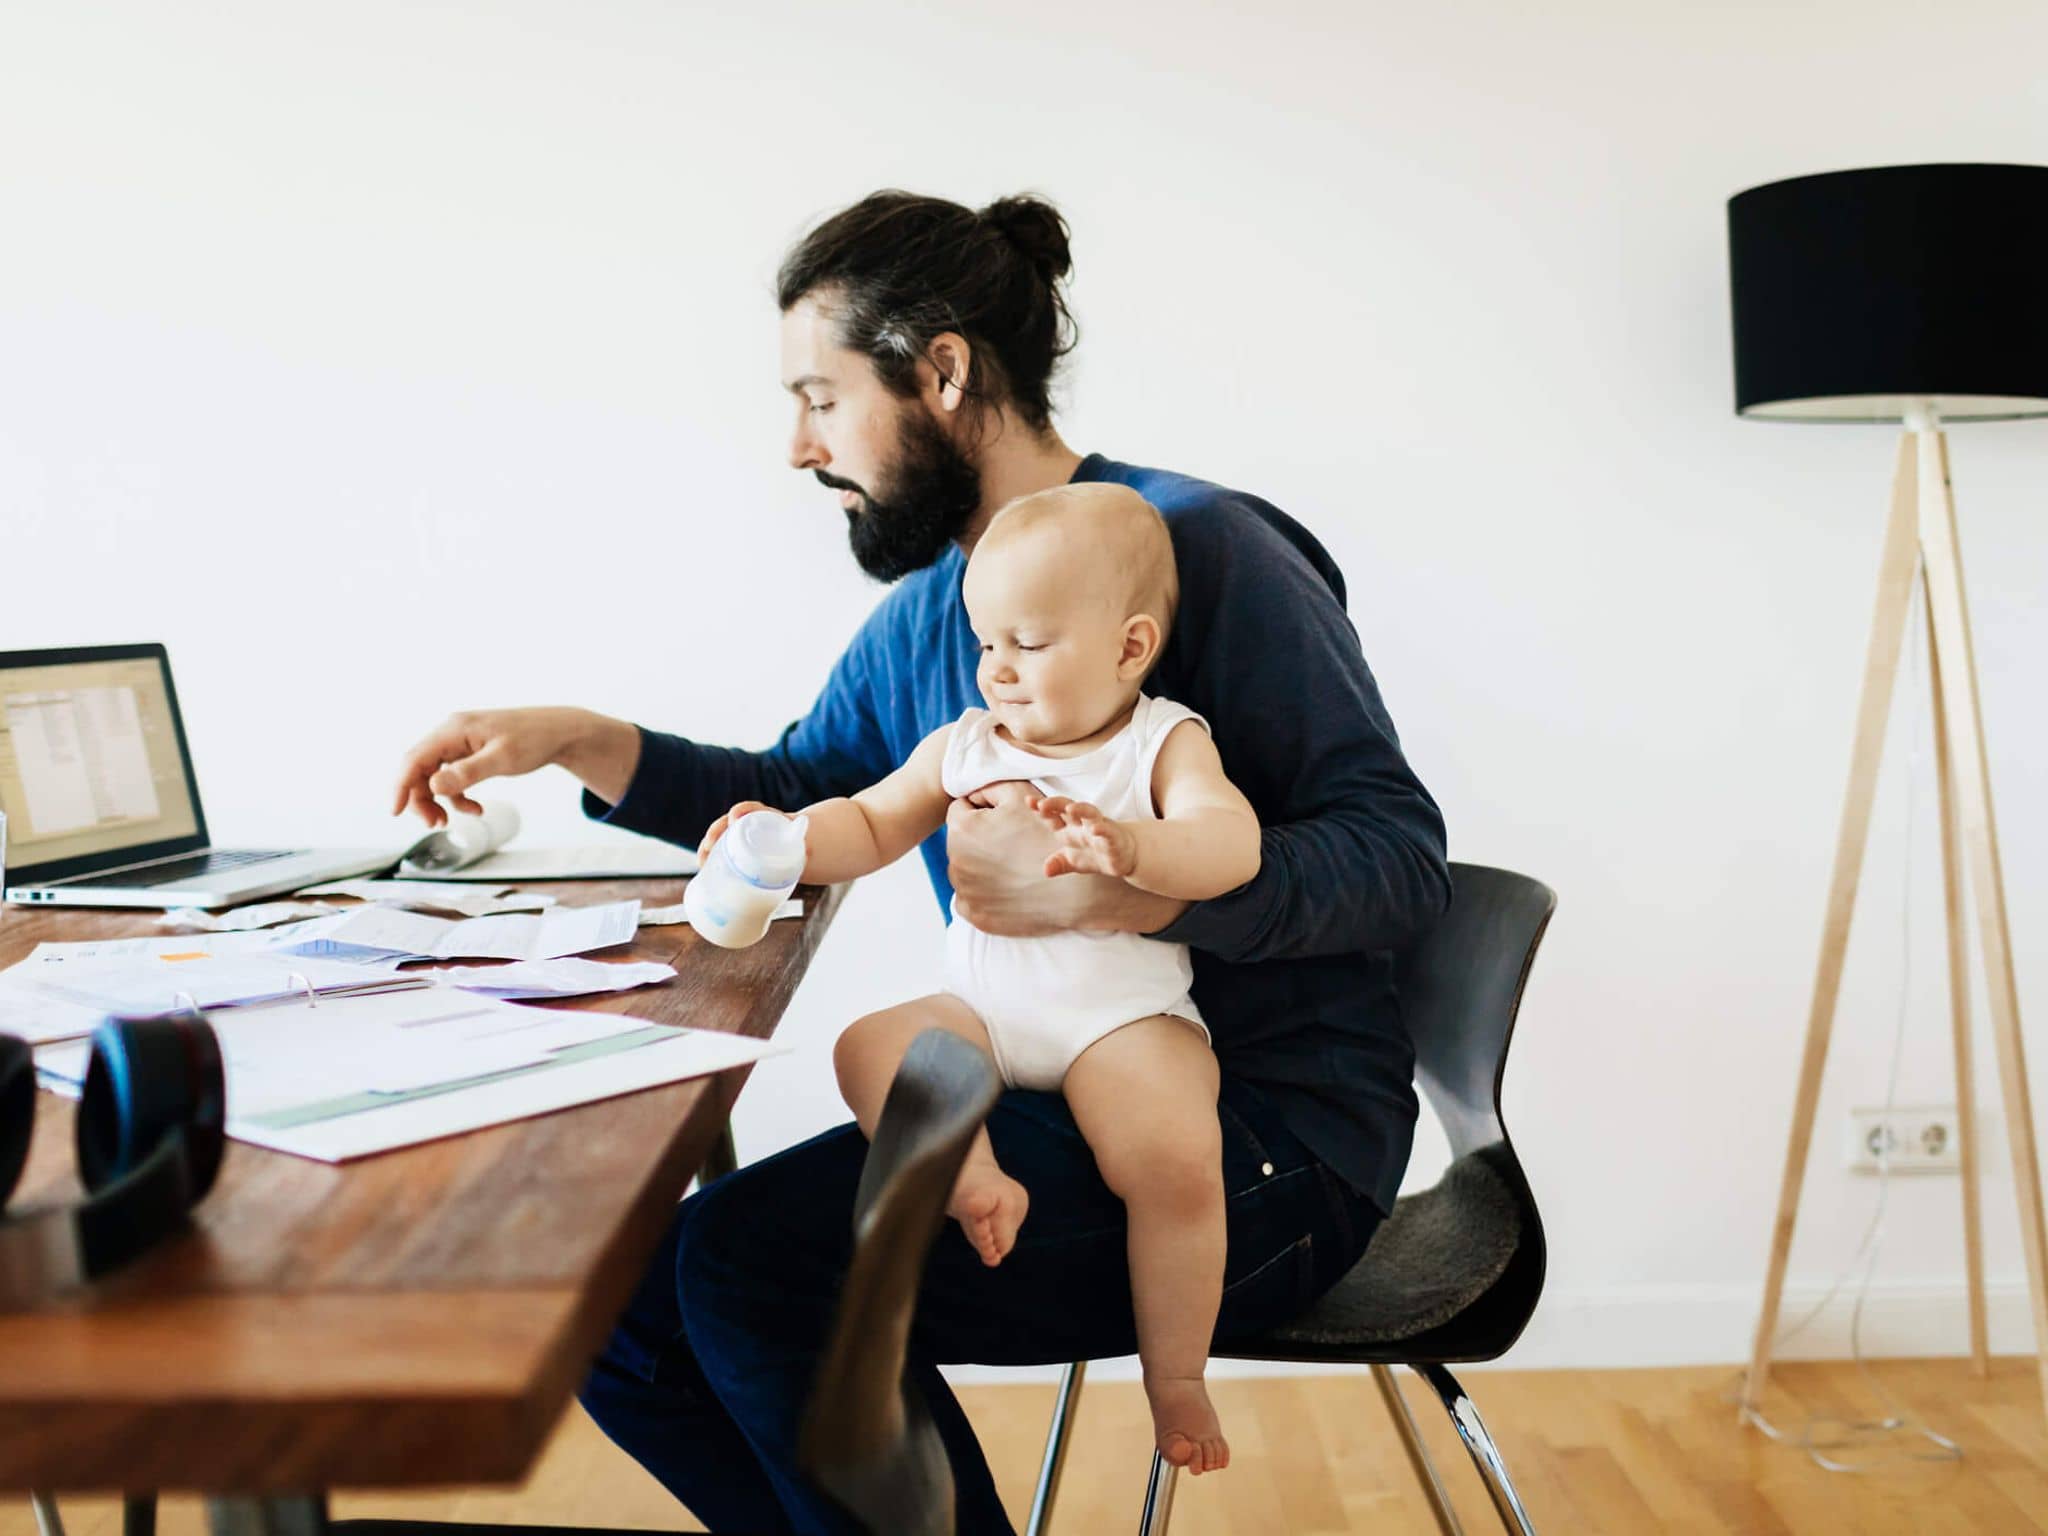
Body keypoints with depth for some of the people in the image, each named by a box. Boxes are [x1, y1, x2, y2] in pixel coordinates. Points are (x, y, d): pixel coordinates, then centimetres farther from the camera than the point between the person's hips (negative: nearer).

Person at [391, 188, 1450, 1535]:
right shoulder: (921, 611, 11)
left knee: (760, 1262, -24)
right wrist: (578, 742, 12)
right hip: (1052, 1107, 8)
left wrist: (1107, 890, -29)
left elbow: (1402, 856, -17)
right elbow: (802, 794, 27)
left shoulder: (1199, 546, -13)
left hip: (1266, 1137, -8)